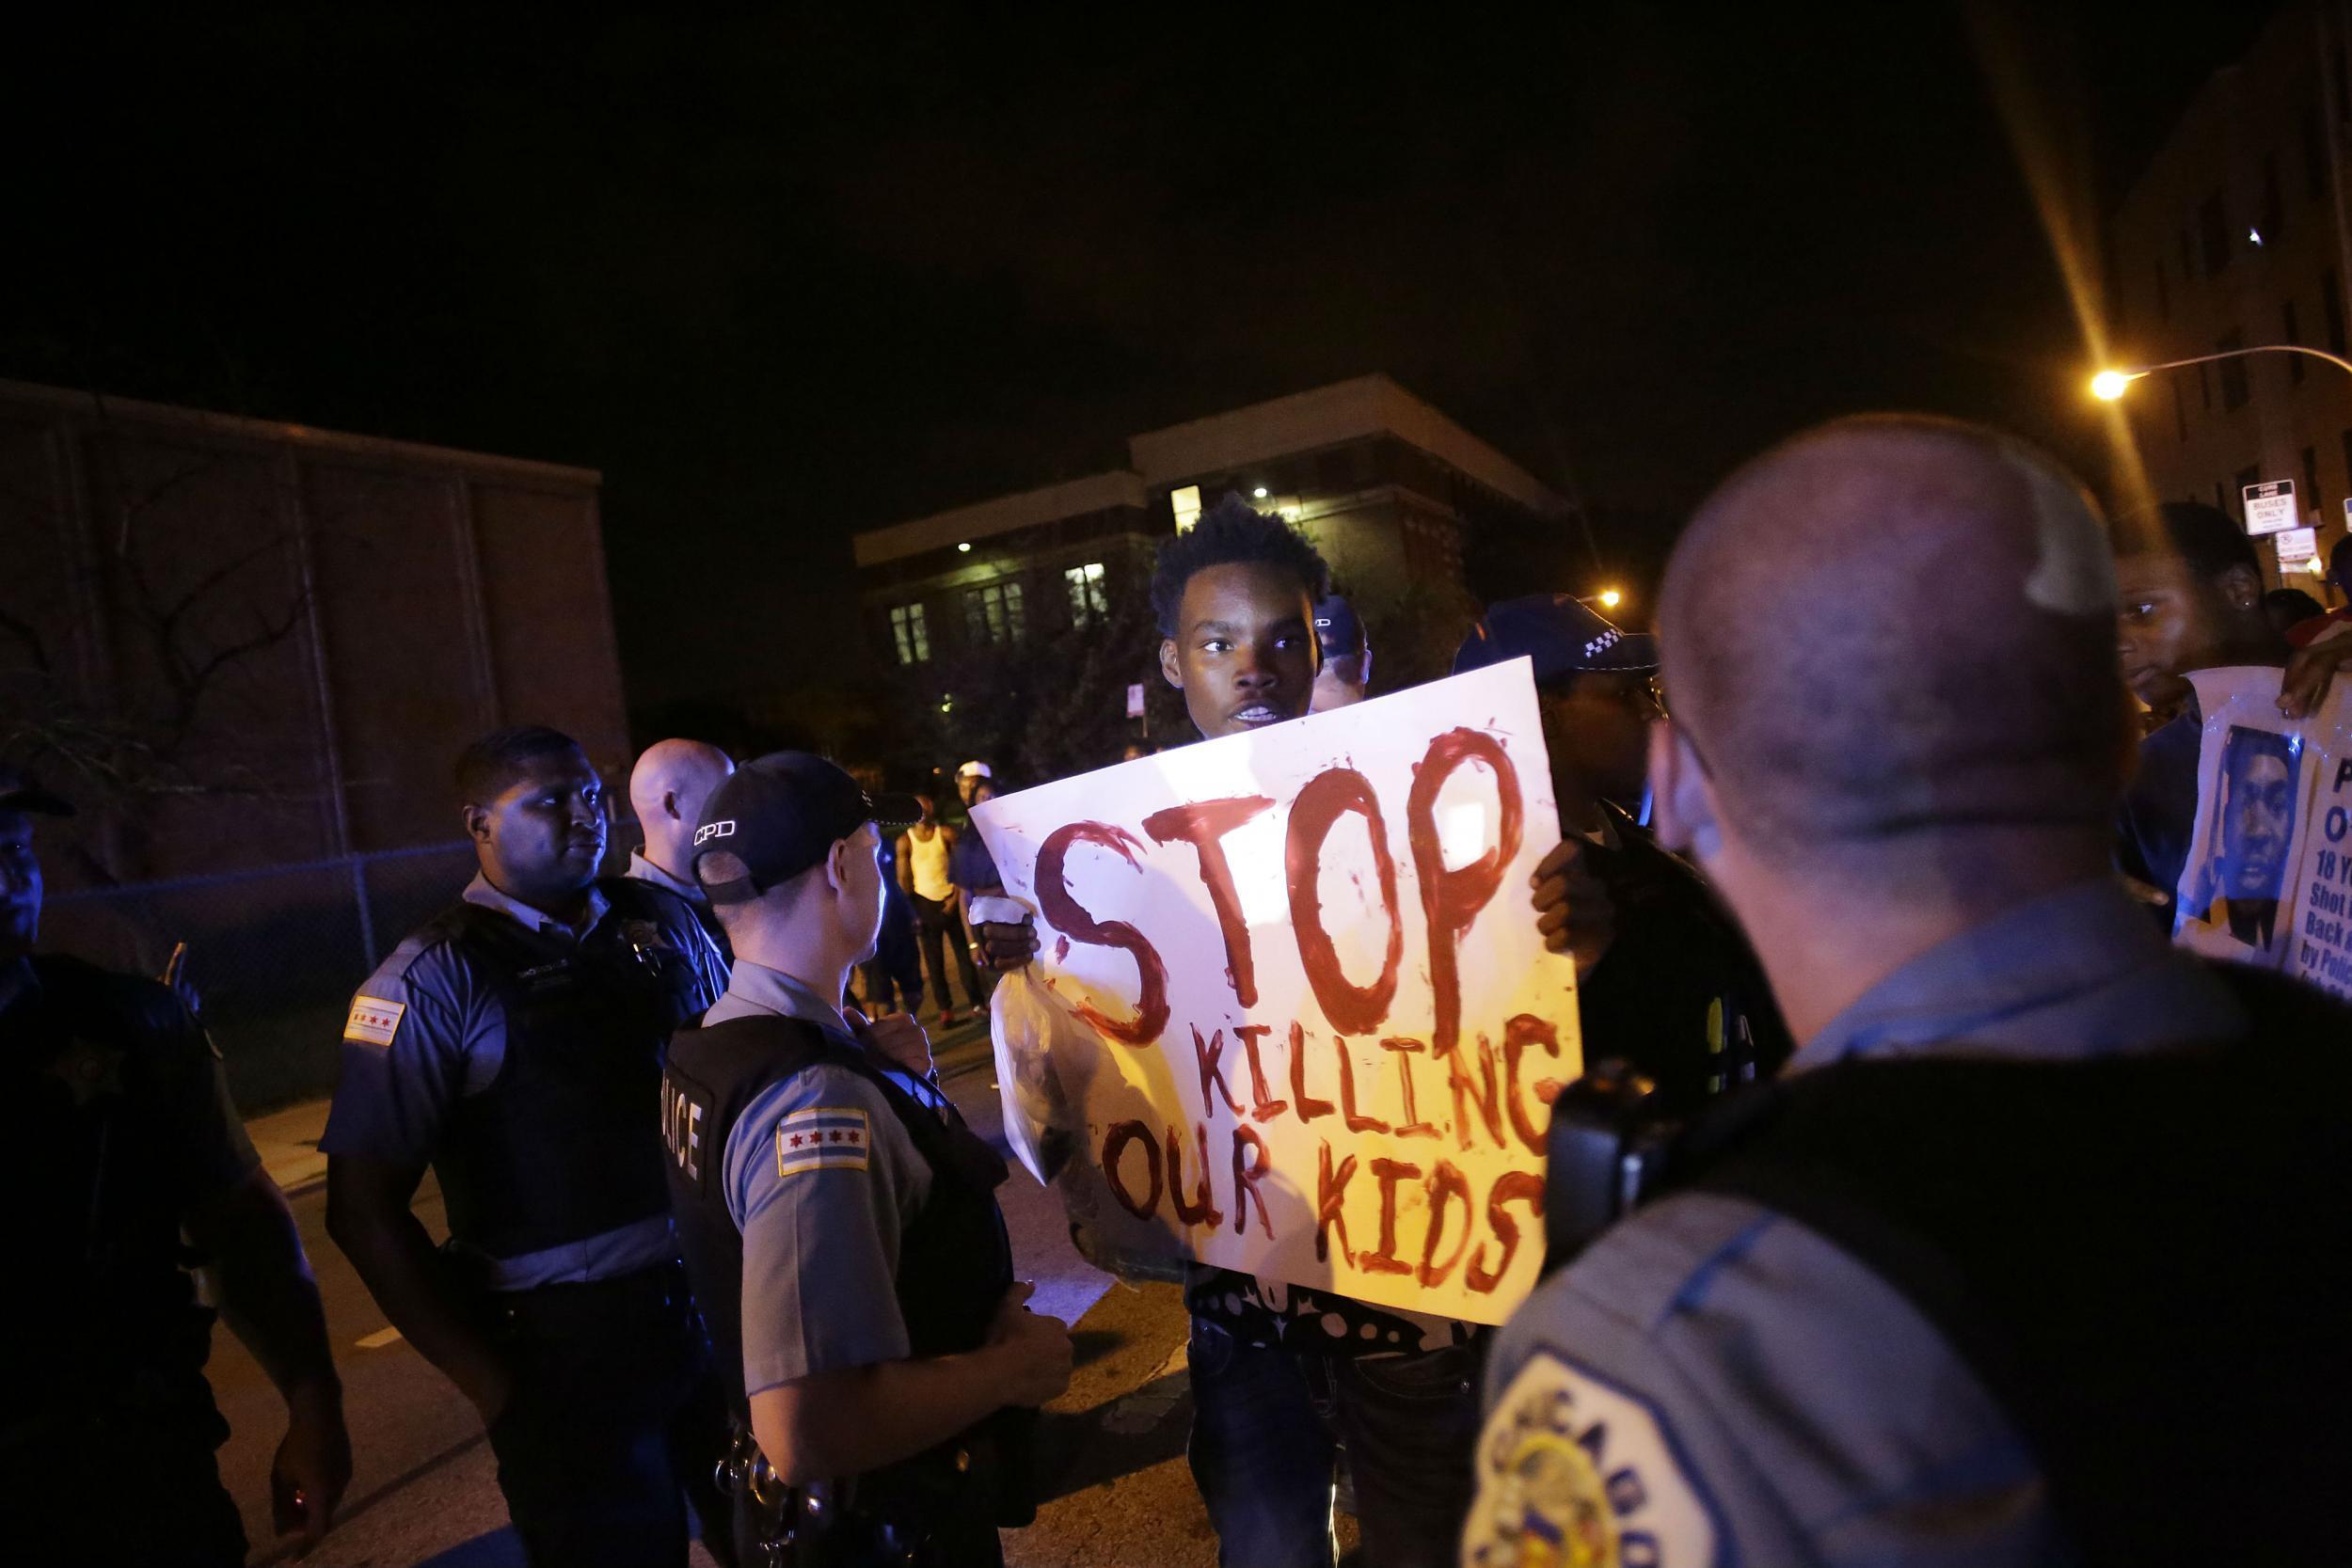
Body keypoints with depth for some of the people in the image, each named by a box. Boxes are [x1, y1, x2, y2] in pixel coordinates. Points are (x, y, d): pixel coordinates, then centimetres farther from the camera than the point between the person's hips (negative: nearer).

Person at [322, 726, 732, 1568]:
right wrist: (492, 1386, -10)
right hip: (568, 1354, -4)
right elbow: (364, 1210, -9)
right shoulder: (437, 980, -9)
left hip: (719, 1303, 5)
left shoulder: (662, 921, 3)